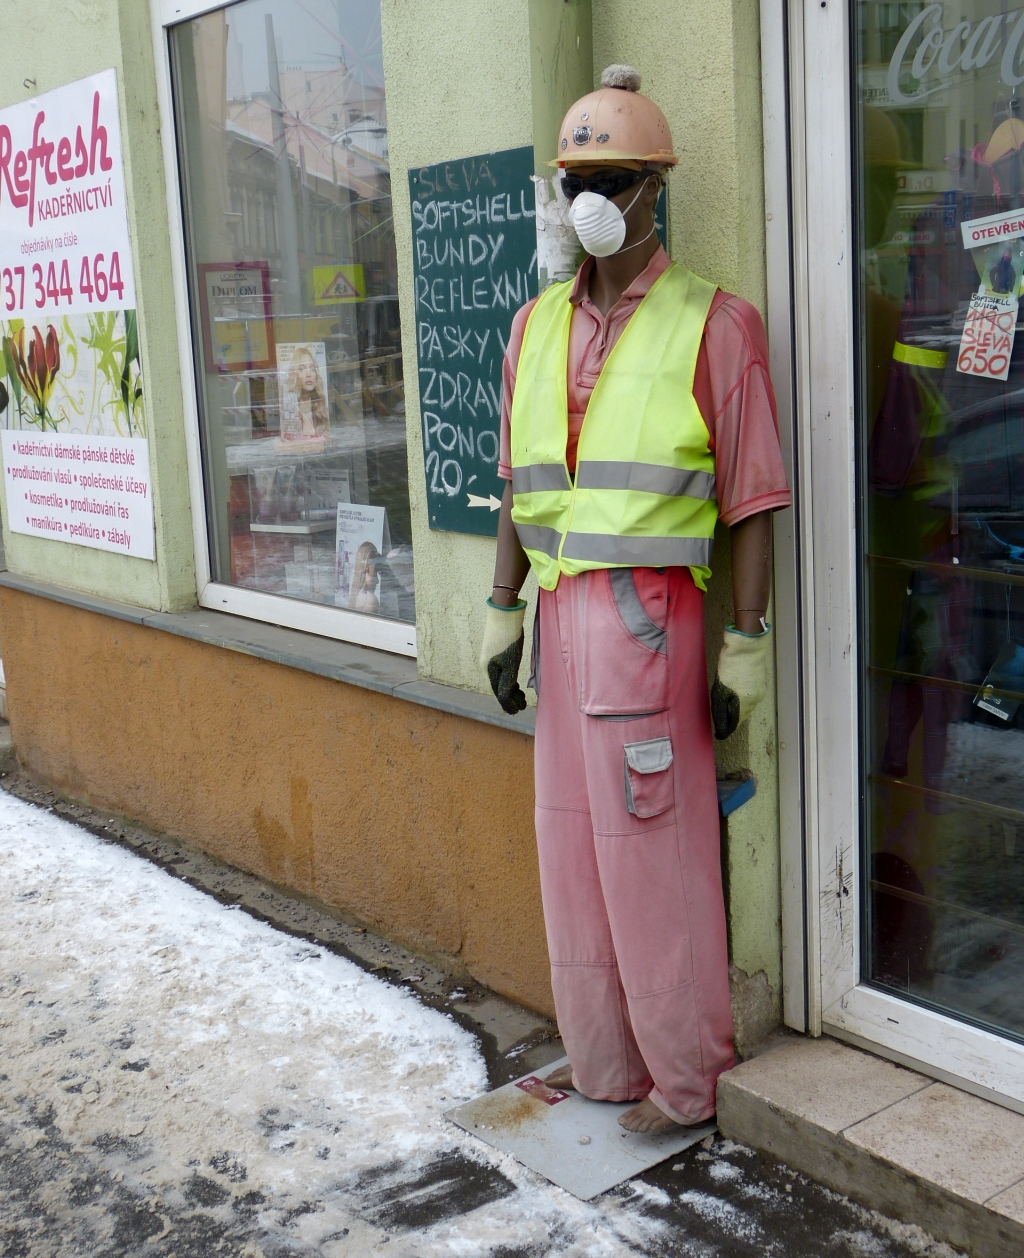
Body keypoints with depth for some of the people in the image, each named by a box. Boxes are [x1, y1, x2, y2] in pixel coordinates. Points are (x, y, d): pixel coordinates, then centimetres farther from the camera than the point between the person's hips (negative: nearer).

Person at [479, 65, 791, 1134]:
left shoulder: (711, 324, -5)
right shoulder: (537, 325, 13)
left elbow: (753, 503, -7)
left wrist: (746, 645, -10)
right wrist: (502, 616, 15)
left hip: (649, 614, -6)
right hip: (560, 611, 6)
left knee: (654, 854, -1)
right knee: (571, 843, 13)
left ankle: (684, 1077, 17)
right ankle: (601, 1058, 29)